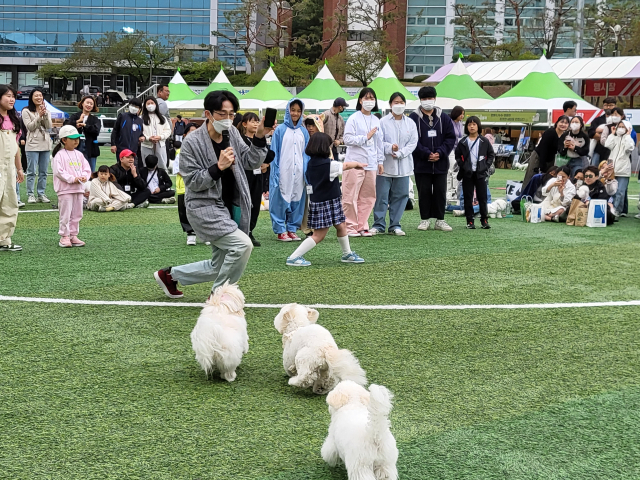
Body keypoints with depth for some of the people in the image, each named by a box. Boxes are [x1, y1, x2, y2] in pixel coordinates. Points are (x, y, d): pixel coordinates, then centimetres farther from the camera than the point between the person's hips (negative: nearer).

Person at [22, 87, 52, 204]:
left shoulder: (47, 111, 13)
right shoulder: (26, 111, 1)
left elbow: (49, 126, 1)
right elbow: (30, 127, -8)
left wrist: (45, 114, -12)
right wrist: (39, 116, -14)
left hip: (45, 144, 4)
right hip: (33, 145, -4)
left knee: (43, 172, 6)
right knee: (32, 172, -5)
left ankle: (41, 194, 12)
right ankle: (30, 195, -1)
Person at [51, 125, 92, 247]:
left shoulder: (79, 155, 13)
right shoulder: (59, 155, -8)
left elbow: (87, 168, 13)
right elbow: (58, 171, -16)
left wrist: (84, 177, -8)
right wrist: (72, 179, -20)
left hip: (79, 188, 7)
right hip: (65, 189, -7)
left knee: (77, 214, 10)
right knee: (65, 214, -3)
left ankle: (73, 235, 19)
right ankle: (64, 236, 3)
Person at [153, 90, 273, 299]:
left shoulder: (232, 133, 5)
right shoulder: (192, 142, -13)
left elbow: (251, 162, 4)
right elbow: (192, 182, -13)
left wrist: (259, 137, -10)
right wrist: (218, 167, -24)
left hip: (230, 207, 7)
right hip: (205, 208, -7)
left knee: (218, 268, 15)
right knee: (242, 244, -26)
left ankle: (169, 275, 36)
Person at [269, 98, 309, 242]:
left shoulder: (303, 131, 11)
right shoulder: (280, 130, 0)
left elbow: (307, 153, 14)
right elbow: (274, 153, 0)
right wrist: (275, 173, -8)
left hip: (298, 172, 4)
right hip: (284, 172, -4)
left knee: (297, 200, 6)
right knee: (281, 200, -3)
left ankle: (292, 229, 16)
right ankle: (280, 231, 6)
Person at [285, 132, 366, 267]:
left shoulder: (311, 163, 4)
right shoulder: (328, 165, -19)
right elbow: (346, 165, -4)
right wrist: (358, 164, 15)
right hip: (326, 204, -9)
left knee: (341, 226, 21)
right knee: (318, 235, -5)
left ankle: (347, 254, 36)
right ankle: (294, 257, -7)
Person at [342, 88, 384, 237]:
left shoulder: (376, 121, 15)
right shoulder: (354, 119, -3)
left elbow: (379, 142, 18)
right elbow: (348, 139, -11)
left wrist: (380, 161, 15)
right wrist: (366, 137, -10)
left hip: (371, 164, 6)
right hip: (355, 163, -6)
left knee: (368, 197, 7)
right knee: (351, 197, -4)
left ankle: (362, 226, 15)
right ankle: (351, 226, 4)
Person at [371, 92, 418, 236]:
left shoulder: (410, 123, 8)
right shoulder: (383, 122, -1)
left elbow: (413, 143, 2)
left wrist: (400, 153, -11)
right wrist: (390, 148, -23)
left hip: (403, 166, 3)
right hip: (385, 165, -3)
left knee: (400, 195, 5)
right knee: (381, 196, -1)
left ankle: (395, 225, 14)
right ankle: (379, 225, 8)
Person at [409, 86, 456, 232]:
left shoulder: (444, 118, 8)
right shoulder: (414, 118, -1)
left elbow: (451, 138, 4)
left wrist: (440, 153, -10)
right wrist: (427, 154, -16)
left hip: (440, 163, 2)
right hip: (421, 163, -2)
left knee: (440, 192, 5)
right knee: (424, 192, 4)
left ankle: (440, 220, 13)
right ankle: (425, 219, 13)